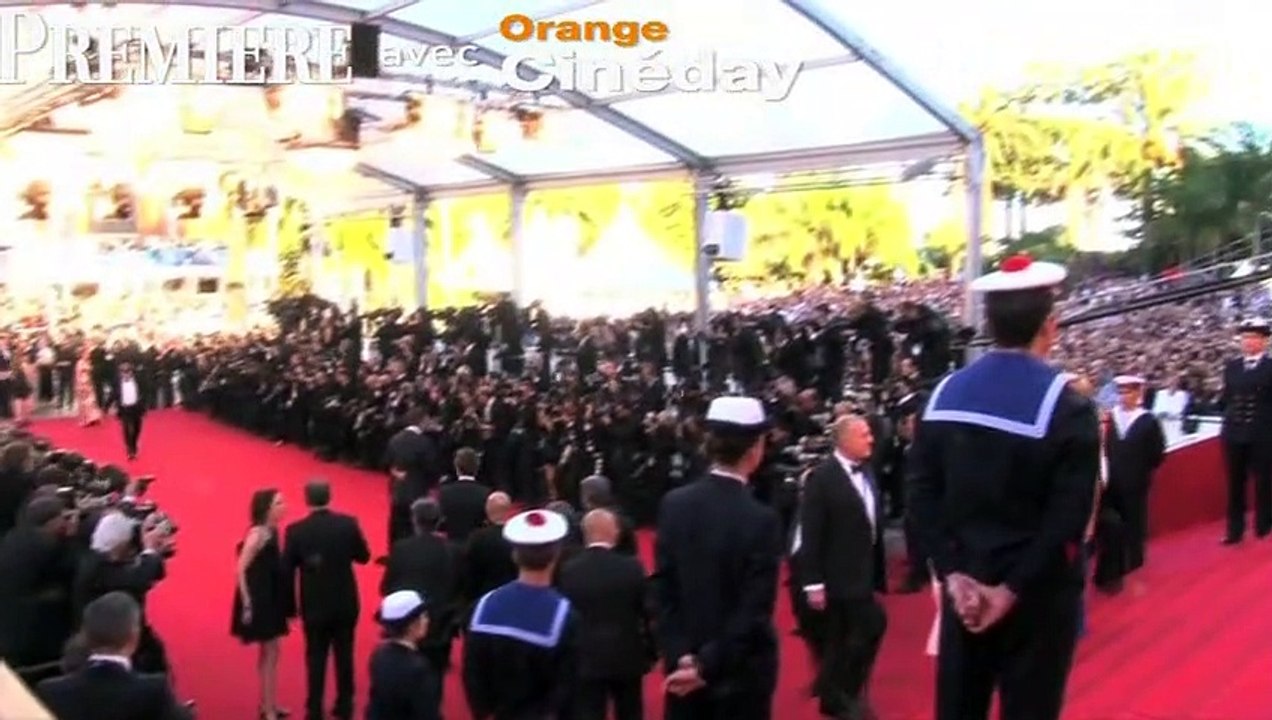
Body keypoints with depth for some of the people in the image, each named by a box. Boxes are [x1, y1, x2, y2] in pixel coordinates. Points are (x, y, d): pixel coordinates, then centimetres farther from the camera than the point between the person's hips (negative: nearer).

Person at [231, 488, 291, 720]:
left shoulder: (272, 531, 3)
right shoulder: (257, 534, -20)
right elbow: (241, 571, -21)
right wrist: (247, 605, -21)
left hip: (271, 598, 8)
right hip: (259, 599, -8)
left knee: (269, 652, 17)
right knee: (270, 652, -2)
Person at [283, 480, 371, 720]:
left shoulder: (295, 530, -13)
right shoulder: (348, 523, -11)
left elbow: (287, 571, -7)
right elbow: (363, 557, 0)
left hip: (314, 606, -1)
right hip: (345, 603, 1)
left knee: (316, 658, 9)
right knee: (344, 655, 15)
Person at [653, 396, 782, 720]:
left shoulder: (674, 505, -5)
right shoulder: (762, 520, -20)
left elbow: (662, 589, -4)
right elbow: (755, 610, -20)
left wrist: (680, 655, -5)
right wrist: (708, 666, -14)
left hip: (684, 666, 4)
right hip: (741, 670, -4)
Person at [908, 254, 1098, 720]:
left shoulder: (945, 394, -1)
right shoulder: (1067, 407, -14)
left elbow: (922, 494, -3)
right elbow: (1067, 519, -18)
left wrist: (953, 573, -3)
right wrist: (1014, 588, -13)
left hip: (965, 586, 4)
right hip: (1038, 595, -4)